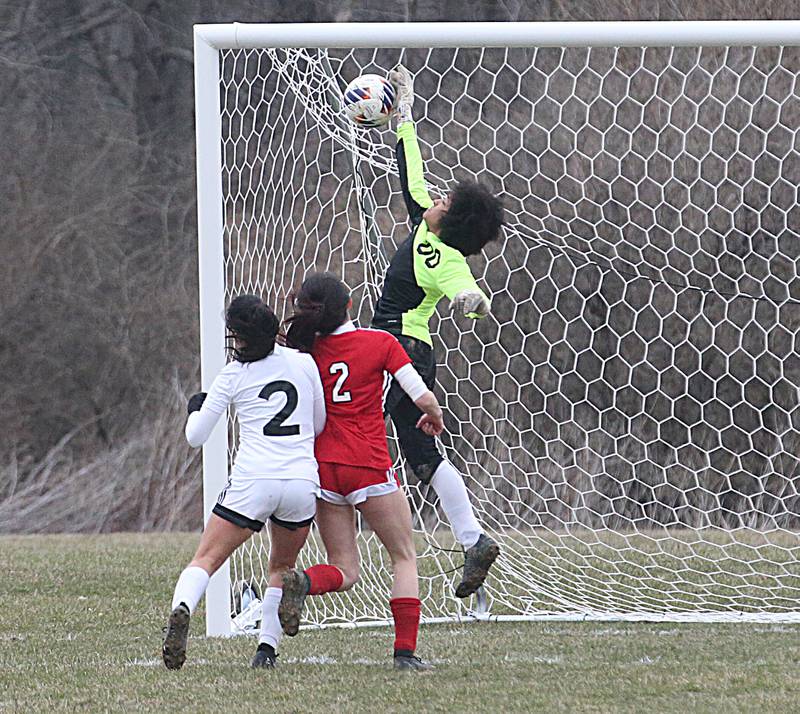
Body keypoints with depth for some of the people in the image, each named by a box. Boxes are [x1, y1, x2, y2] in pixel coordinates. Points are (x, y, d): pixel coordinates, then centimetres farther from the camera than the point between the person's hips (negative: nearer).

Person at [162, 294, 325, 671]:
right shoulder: (304, 363, 9)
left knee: (205, 559, -3)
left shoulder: (234, 375, 3)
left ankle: (181, 611, -32)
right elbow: (320, 426, 21)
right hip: (303, 481, 3)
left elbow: (196, 437, 7)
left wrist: (196, 408, 27)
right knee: (282, 568, 23)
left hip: (252, 483, -3)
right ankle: (267, 647, 10)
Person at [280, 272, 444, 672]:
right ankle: (405, 651, 0)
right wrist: (434, 418, 16)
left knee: (345, 570, 10)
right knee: (404, 557, 12)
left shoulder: (306, 352, 3)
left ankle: (303, 582, -23)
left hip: (323, 468, 3)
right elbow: (424, 399, -5)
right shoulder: (380, 343, -4)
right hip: (370, 467, -3)